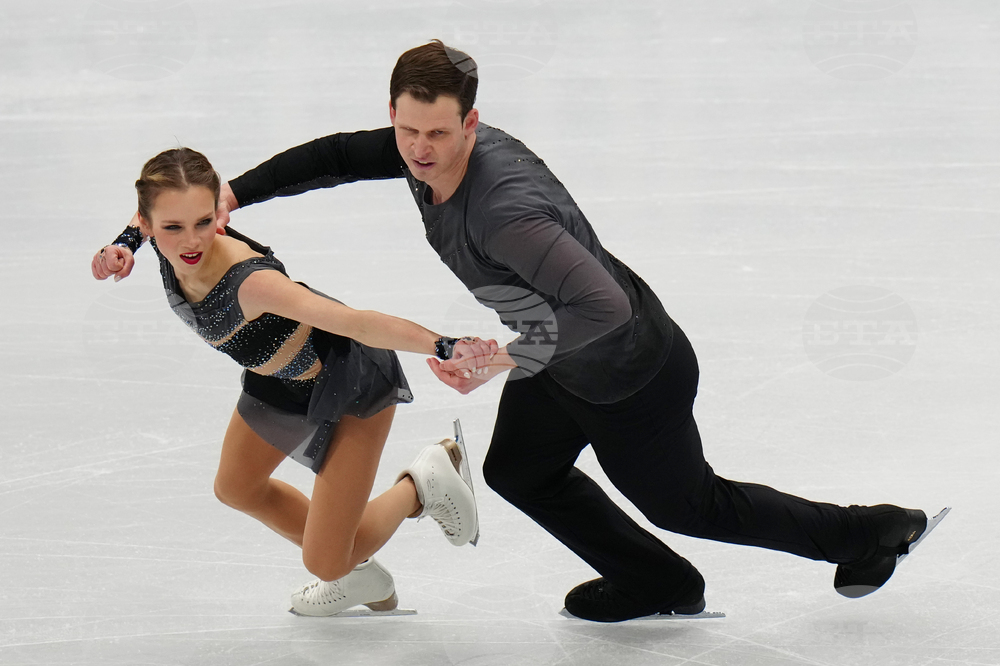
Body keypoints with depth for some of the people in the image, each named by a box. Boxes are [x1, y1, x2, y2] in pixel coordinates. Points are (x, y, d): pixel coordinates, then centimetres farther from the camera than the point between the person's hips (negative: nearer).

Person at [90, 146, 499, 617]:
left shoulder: (247, 281, -45)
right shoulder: (168, 240, -24)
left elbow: (351, 321, -55)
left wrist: (444, 347, -68)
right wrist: (122, 245, -16)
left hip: (351, 385, -8)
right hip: (278, 376, 8)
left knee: (325, 564, -5)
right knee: (237, 489, 29)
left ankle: (422, 484, 22)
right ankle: (358, 576, 50)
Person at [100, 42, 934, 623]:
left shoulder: (504, 208, -43)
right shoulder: (424, 152, -16)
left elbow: (605, 308, -51)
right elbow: (337, 156, 2)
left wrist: (508, 358, -47)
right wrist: (237, 193, -9)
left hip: (633, 374, -8)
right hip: (561, 359, 8)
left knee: (686, 504, 16)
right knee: (518, 470, 24)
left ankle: (868, 531, 38)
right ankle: (660, 584, 42)